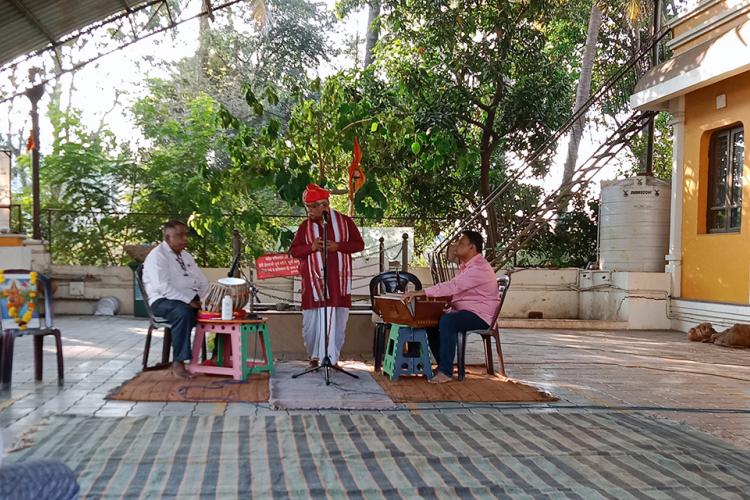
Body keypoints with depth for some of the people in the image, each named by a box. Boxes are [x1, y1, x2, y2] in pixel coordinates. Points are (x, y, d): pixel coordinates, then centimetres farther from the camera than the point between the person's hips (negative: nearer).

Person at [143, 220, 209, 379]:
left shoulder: (187, 256, 20)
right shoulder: (157, 255, -5)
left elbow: (202, 282, 22)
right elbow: (163, 286, -18)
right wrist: (188, 300, -25)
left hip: (191, 299, 7)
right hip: (164, 300, -7)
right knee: (184, 312, -39)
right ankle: (178, 362, -31)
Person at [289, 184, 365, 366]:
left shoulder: (344, 221, 4)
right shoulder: (305, 225, 7)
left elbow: (359, 244, 4)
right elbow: (293, 251, 7)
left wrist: (338, 246, -12)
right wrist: (311, 247, -12)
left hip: (338, 281, -1)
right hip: (313, 281, 1)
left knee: (336, 320, -3)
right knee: (311, 320, 1)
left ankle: (330, 357, 5)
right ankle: (314, 355, 19)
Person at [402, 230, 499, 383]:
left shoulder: (479, 268, -19)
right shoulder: (466, 266, 17)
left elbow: (452, 286, -29)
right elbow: (453, 289, 15)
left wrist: (420, 292, -32)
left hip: (480, 315, -11)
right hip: (464, 311, 11)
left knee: (447, 321, -33)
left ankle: (446, 372, -29)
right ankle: (443, 365, 8)